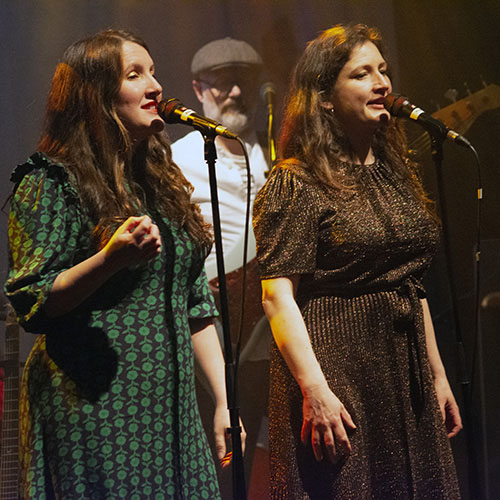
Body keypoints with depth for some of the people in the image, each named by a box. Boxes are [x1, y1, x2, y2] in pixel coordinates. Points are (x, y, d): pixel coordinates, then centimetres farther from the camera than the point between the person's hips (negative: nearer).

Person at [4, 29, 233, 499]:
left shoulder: (164, 183, 16)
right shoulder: (49, 183, -6)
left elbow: (196, 304, 16)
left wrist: (224, 401, 11)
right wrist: (112, 258, -27)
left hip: (171, 406, 7)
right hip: (94, 413, -6)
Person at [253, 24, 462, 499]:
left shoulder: (395, 175, 14)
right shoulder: (295, 184, -9)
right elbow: (277, 295, -16)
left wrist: (437, 375, 16)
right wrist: (314, 389, -23)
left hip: (406, 379, 7)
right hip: (338, 377, -7)